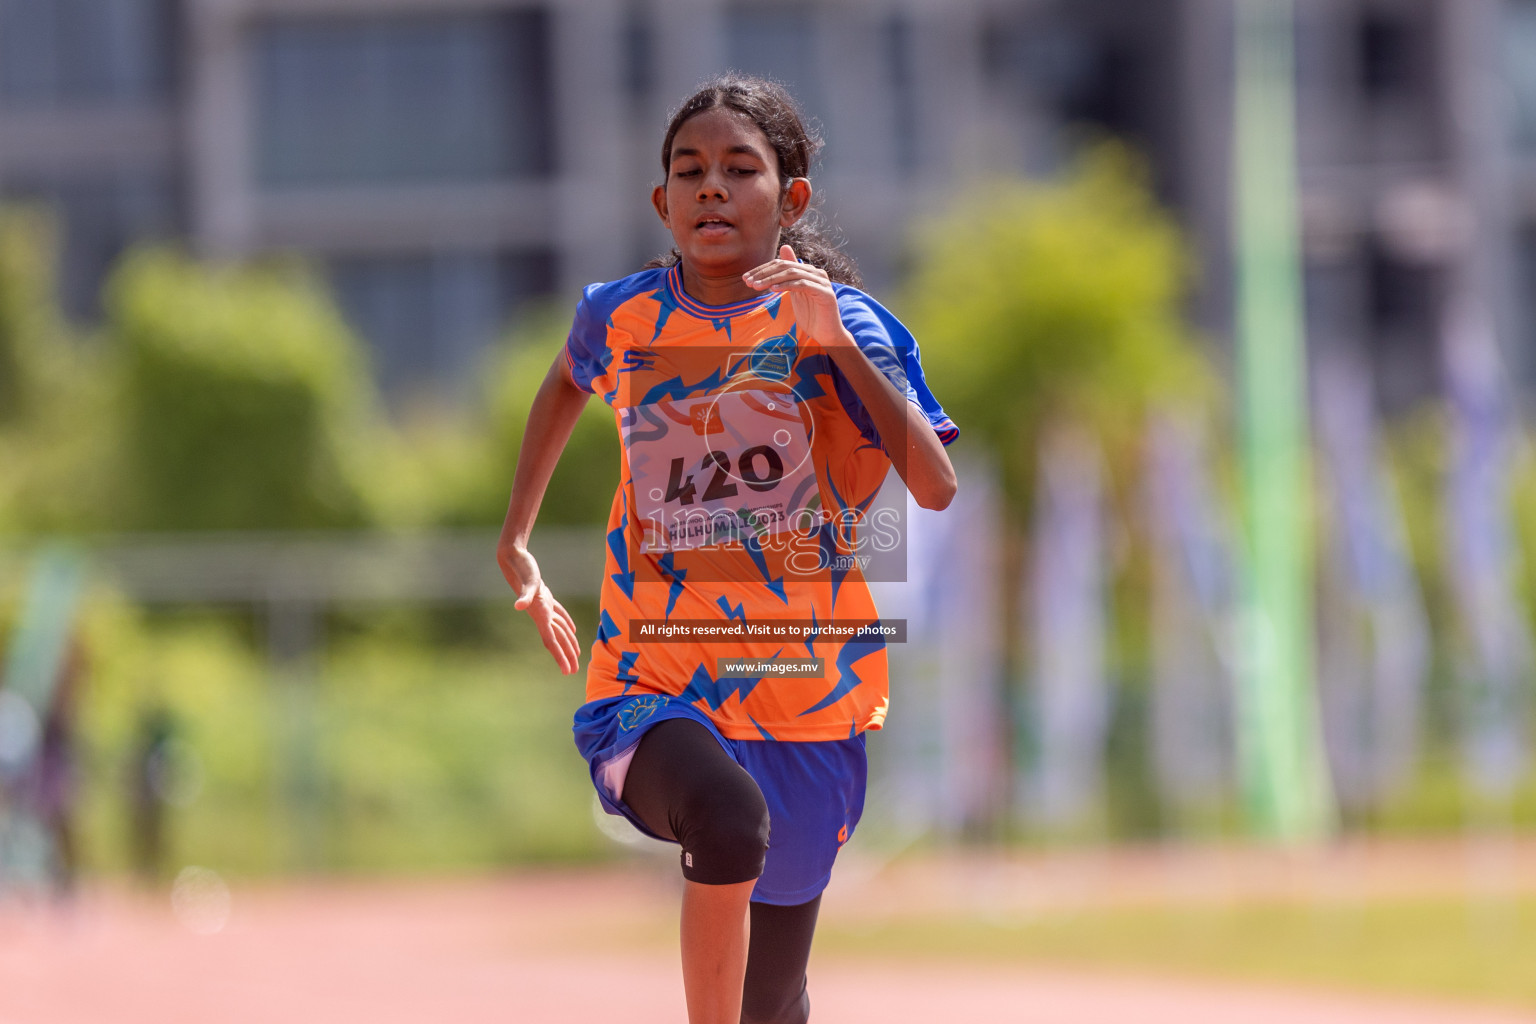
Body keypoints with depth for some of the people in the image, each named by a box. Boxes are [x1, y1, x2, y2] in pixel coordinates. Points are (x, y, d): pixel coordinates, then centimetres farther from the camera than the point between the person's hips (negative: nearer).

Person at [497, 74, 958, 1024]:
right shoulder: (624, 315, 3)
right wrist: (517, 538, 27)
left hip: (804, 694, 1)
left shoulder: (843, 320, -4)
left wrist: (838, 343, -23)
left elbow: (937, 486, -17)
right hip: (657, 685, -1)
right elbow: (570, 382, 28)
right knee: (727, 814, -37)